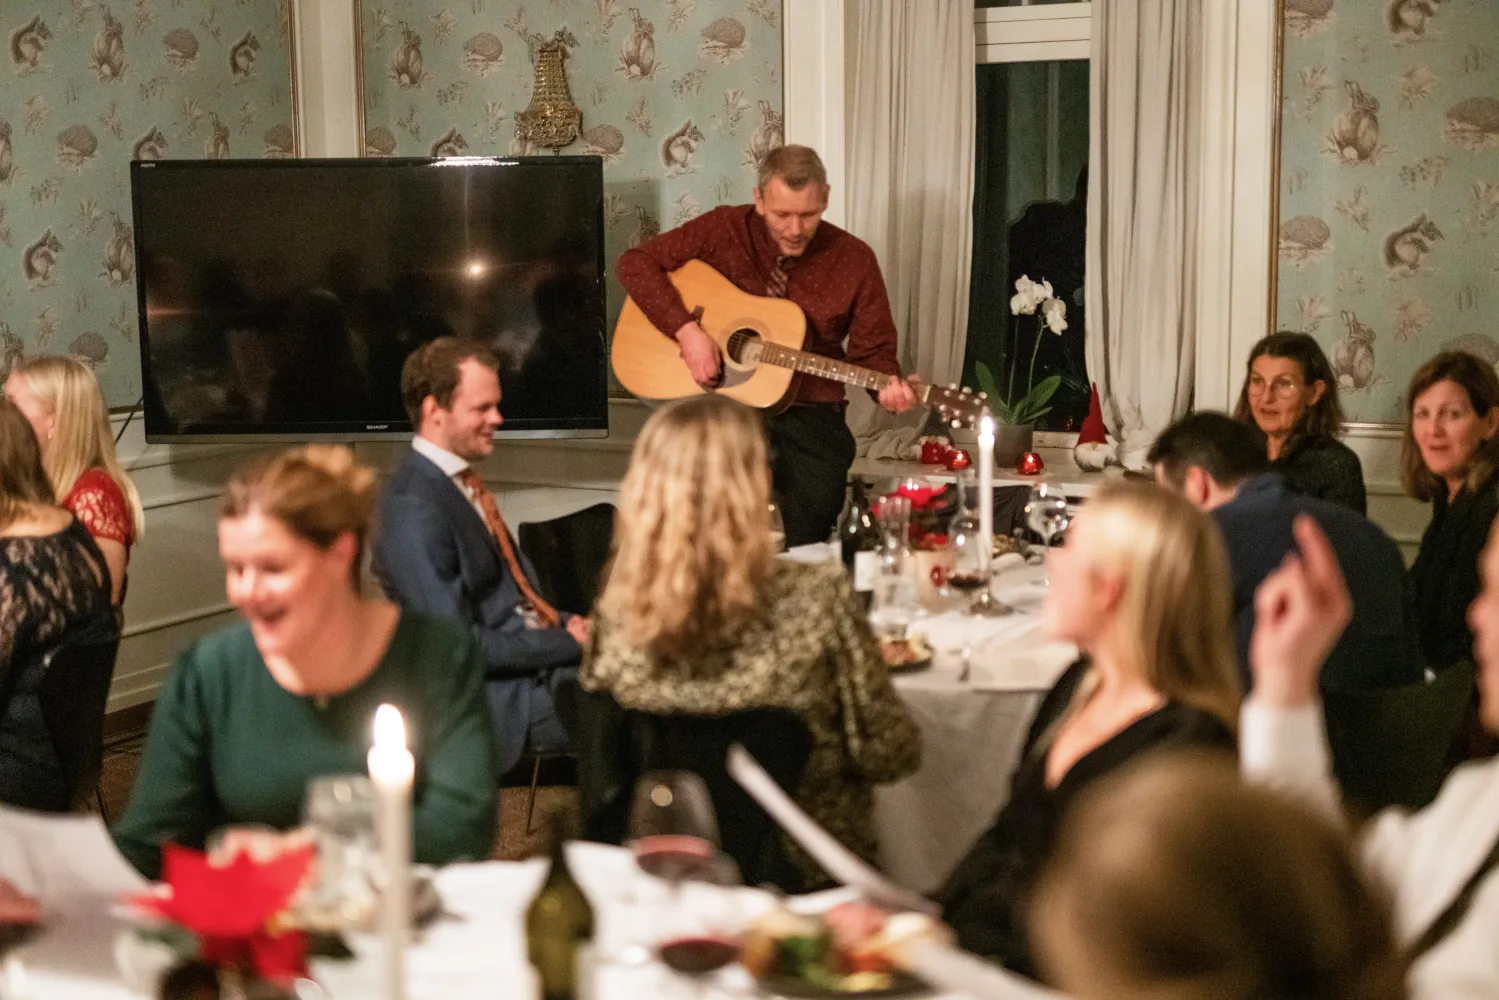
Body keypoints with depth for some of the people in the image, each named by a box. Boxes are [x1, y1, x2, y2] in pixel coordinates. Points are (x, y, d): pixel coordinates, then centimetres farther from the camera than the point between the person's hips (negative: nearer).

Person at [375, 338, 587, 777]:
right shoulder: (414, 511, -17)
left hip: (536, 651, 9)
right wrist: (567, 642, -14)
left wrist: (569, 626, 0)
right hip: (506, 696, -9)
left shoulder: (463, 483, 11)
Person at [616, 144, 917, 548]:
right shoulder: (725, 229, -1)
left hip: (807, 413, 1)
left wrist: (889, 388, -17)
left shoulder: (854, 260, 0)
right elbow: (636, 262, -1)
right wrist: (686, 330, -13)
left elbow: (872, 350, 7)